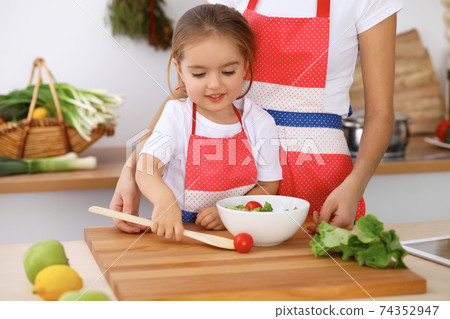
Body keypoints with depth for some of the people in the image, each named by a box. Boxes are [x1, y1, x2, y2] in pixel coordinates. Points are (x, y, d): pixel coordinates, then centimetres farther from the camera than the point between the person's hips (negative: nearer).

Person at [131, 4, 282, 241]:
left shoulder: (260, 123, 1)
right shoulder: (177, 115, -3)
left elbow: (268, 185, 4)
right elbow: (146, 168, -15)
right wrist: (164, 200, -37)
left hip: (237, 229, 2)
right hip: (179, 229, -2)